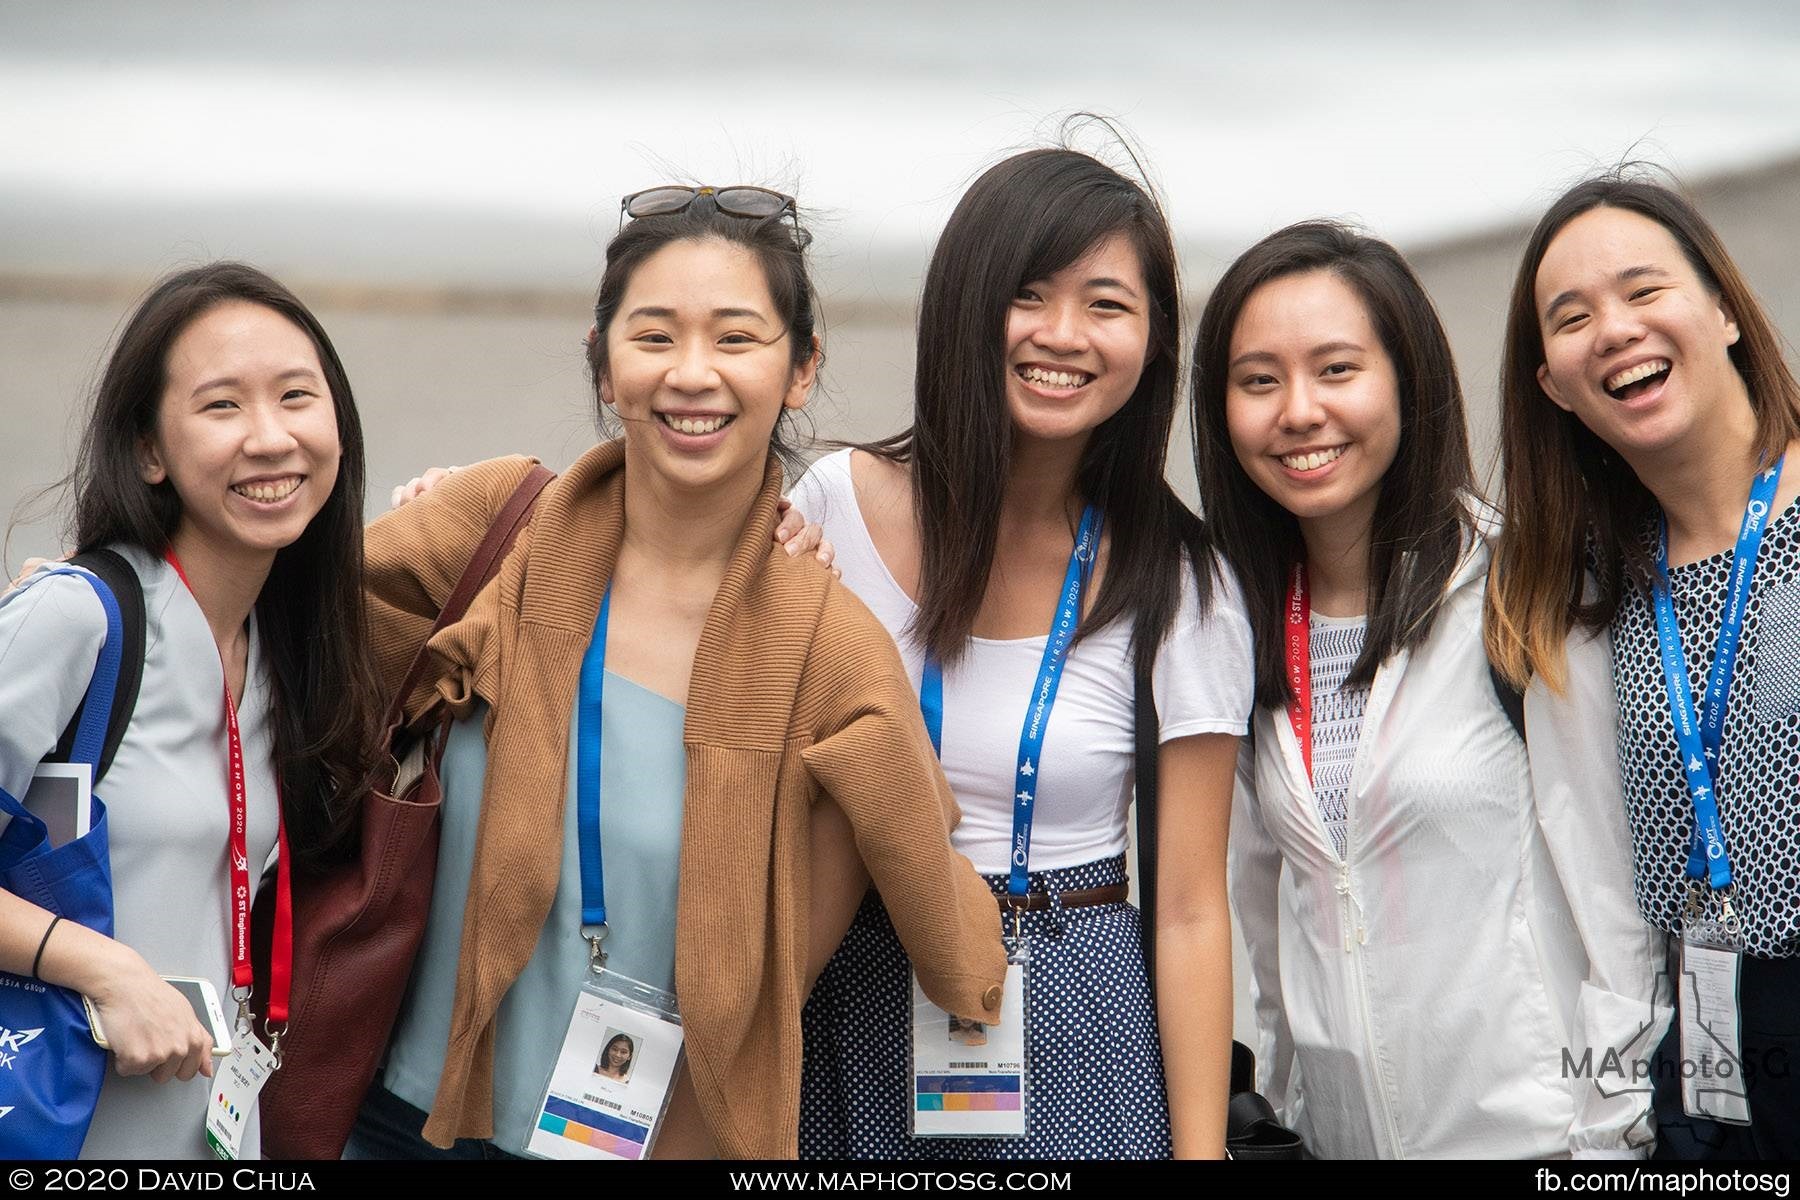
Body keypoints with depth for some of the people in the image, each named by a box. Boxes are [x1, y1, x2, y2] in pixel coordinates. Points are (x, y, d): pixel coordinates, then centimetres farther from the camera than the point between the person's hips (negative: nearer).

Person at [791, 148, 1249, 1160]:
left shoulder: (1180, 586, -8)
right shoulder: (836, 504, -5)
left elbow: (1191, 909, -6)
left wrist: (1201, 1148, -9)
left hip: (1070, 1029, -1)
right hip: (852, 1010, 2)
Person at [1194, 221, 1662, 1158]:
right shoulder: (1240, 619, 4)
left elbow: (1606, 860, -9)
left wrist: (1611, 1118, -11)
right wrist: (1283, 1096, 13)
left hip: (1530, 1123, -4)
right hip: (1338, 1126, 5)